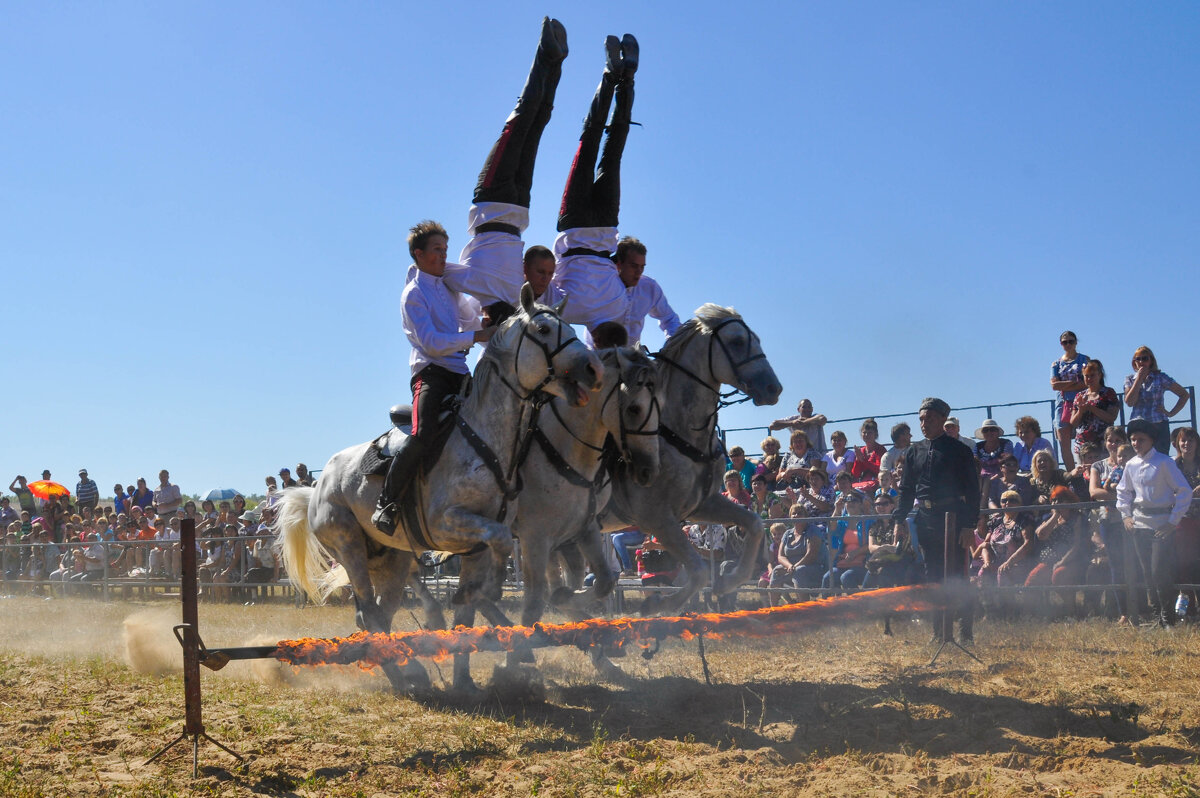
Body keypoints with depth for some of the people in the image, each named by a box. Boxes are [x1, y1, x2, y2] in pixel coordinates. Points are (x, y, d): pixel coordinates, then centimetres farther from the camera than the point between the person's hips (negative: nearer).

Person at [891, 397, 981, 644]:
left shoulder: (960, 451, -1)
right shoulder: (914, 452, 12)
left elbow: (972, 490, -5)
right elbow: (906, 489, 15)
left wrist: (969, 525, -12)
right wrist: (899, 519, 5)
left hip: (954, 520, -5)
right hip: (926, 520, 5)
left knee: (956, 577, -4)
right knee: (933, 577, 7)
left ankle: (966, 633, 3)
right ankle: (939, 632, 14)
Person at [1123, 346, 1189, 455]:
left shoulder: (1161, 377, 5)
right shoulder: (1130, 379, 10)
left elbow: (1184, 395, 7)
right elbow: (1129, 402, -6)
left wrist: (1171, 413, -1)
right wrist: (1139, 379, -3)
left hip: (1159, 427, -1)